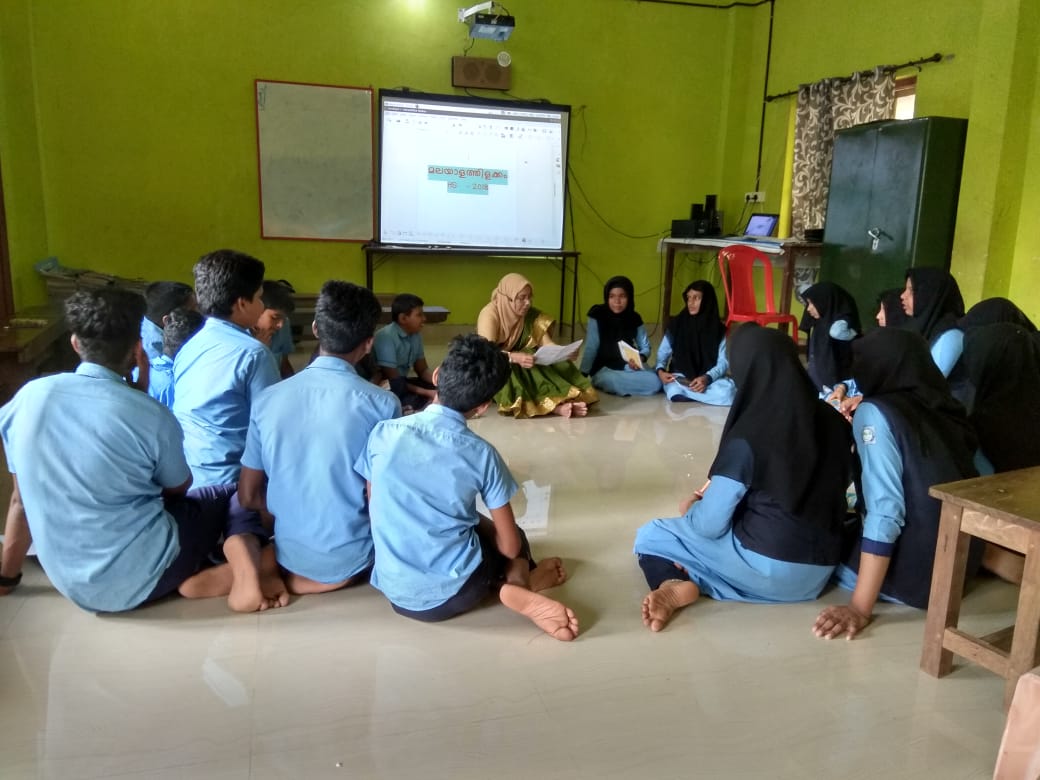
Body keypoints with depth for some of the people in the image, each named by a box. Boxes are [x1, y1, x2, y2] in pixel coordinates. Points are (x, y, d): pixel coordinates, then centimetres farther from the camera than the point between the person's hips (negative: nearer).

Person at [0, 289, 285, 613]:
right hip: (140, 577, -5)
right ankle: (246, 573, -11)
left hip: (71, 582, 5)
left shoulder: (28, 397, -5)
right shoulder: (151, 415, -17)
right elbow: (179, 489, 4)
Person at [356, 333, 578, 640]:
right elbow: (509, 546, -4)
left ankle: (514, 585, 1)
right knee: (513, 537, 29)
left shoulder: (383, 433, -6)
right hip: (454, 592, -2)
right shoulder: (482, 454, -10)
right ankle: (517, 584, -4)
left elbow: (373, 508, 8)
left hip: (395, 591, 2)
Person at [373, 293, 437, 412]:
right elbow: (393, 381, -24)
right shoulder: (386, 337, -23)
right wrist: (427, 393, -26)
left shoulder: (415, 336, 1)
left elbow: (423, 370, 9)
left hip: (402, 382, 8)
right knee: (416, 401, -33)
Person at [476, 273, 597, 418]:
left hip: (520, 366, 5)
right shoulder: (490, 314, -19)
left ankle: (566, 402, -46)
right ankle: (555, 406, -51)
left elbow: (546, 344, -5)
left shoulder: (530, 314, -2)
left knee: (558, 366, -21)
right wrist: (514, 357, -49)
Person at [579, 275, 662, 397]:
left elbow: (645, 347, 7)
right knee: (611, 380, -41)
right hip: (604, 370, -4)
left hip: (629, 367, 4)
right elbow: (591, 348, -12)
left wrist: (640, 358, -17)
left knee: (655, 383, -26)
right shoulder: (598, 316, -7)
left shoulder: (634, 318, 3)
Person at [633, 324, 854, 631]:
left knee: (650, 537, 11)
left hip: (768, 567, -6)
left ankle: (681, 586, -17)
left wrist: (691, 506, 9)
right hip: (819, 572, 6)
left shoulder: (747, 436, -18)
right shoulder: (833, 422, -1)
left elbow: (709, 525, -14)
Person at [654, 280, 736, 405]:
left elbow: (723, 362, -8)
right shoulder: (676, 324, 0)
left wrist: (707, 378, -28)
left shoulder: (718, 329, -1)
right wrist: (660, 370, -19)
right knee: (672, 386, -39)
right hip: (680, 379, -2)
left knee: (729, 389, -33)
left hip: (709, 379, 2)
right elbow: (663, 352, 4)